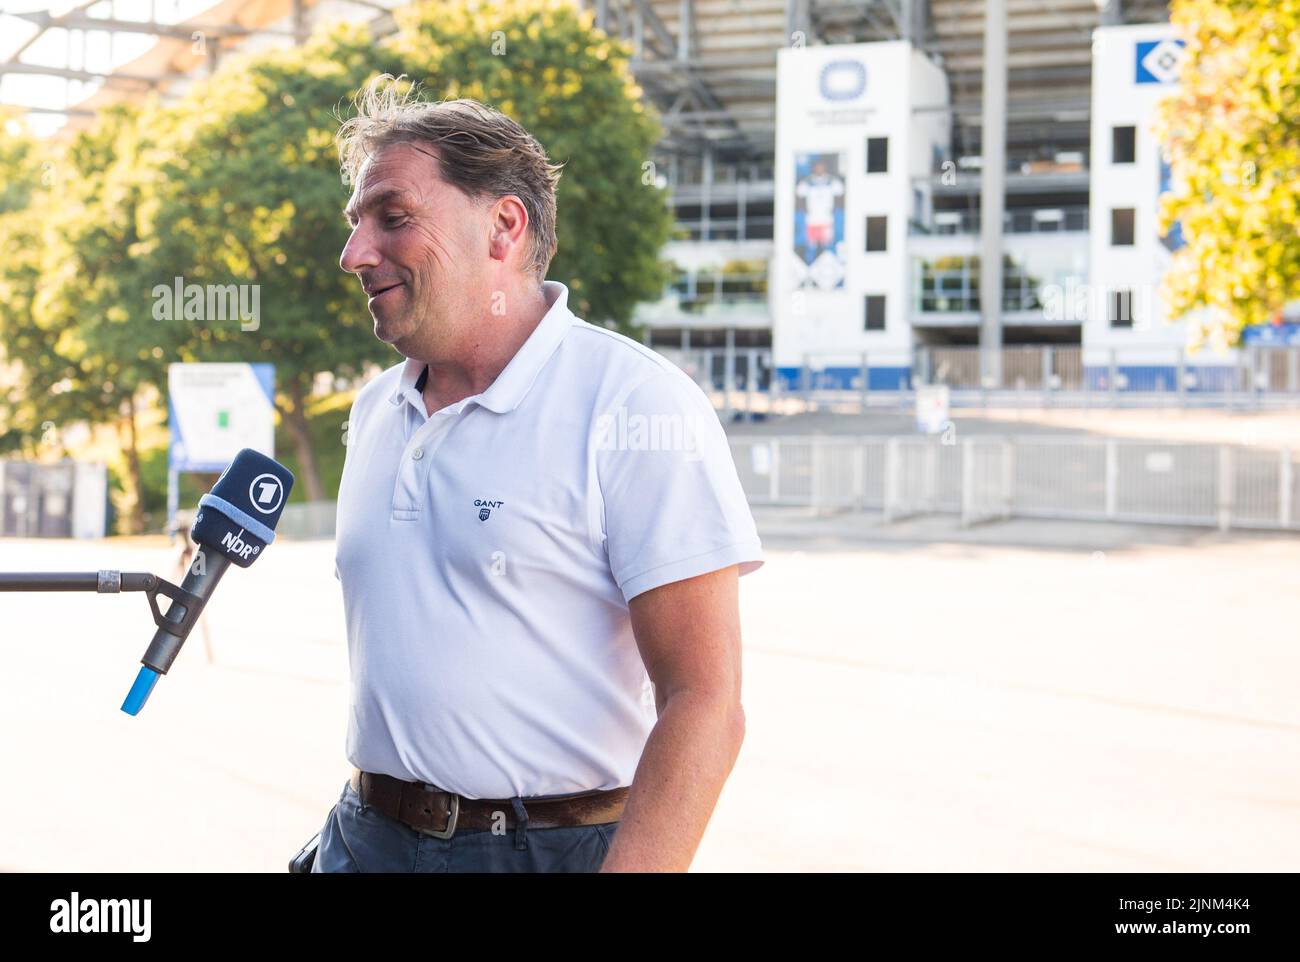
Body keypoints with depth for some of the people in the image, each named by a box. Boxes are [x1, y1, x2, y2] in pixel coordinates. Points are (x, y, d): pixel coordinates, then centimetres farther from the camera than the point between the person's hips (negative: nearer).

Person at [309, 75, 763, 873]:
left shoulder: (636, 407, -14)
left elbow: (705, 706, -19)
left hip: (557, 844, -6)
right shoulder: (375, 410, 9)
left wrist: (630, 866, -27)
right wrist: (355, 821, 15)